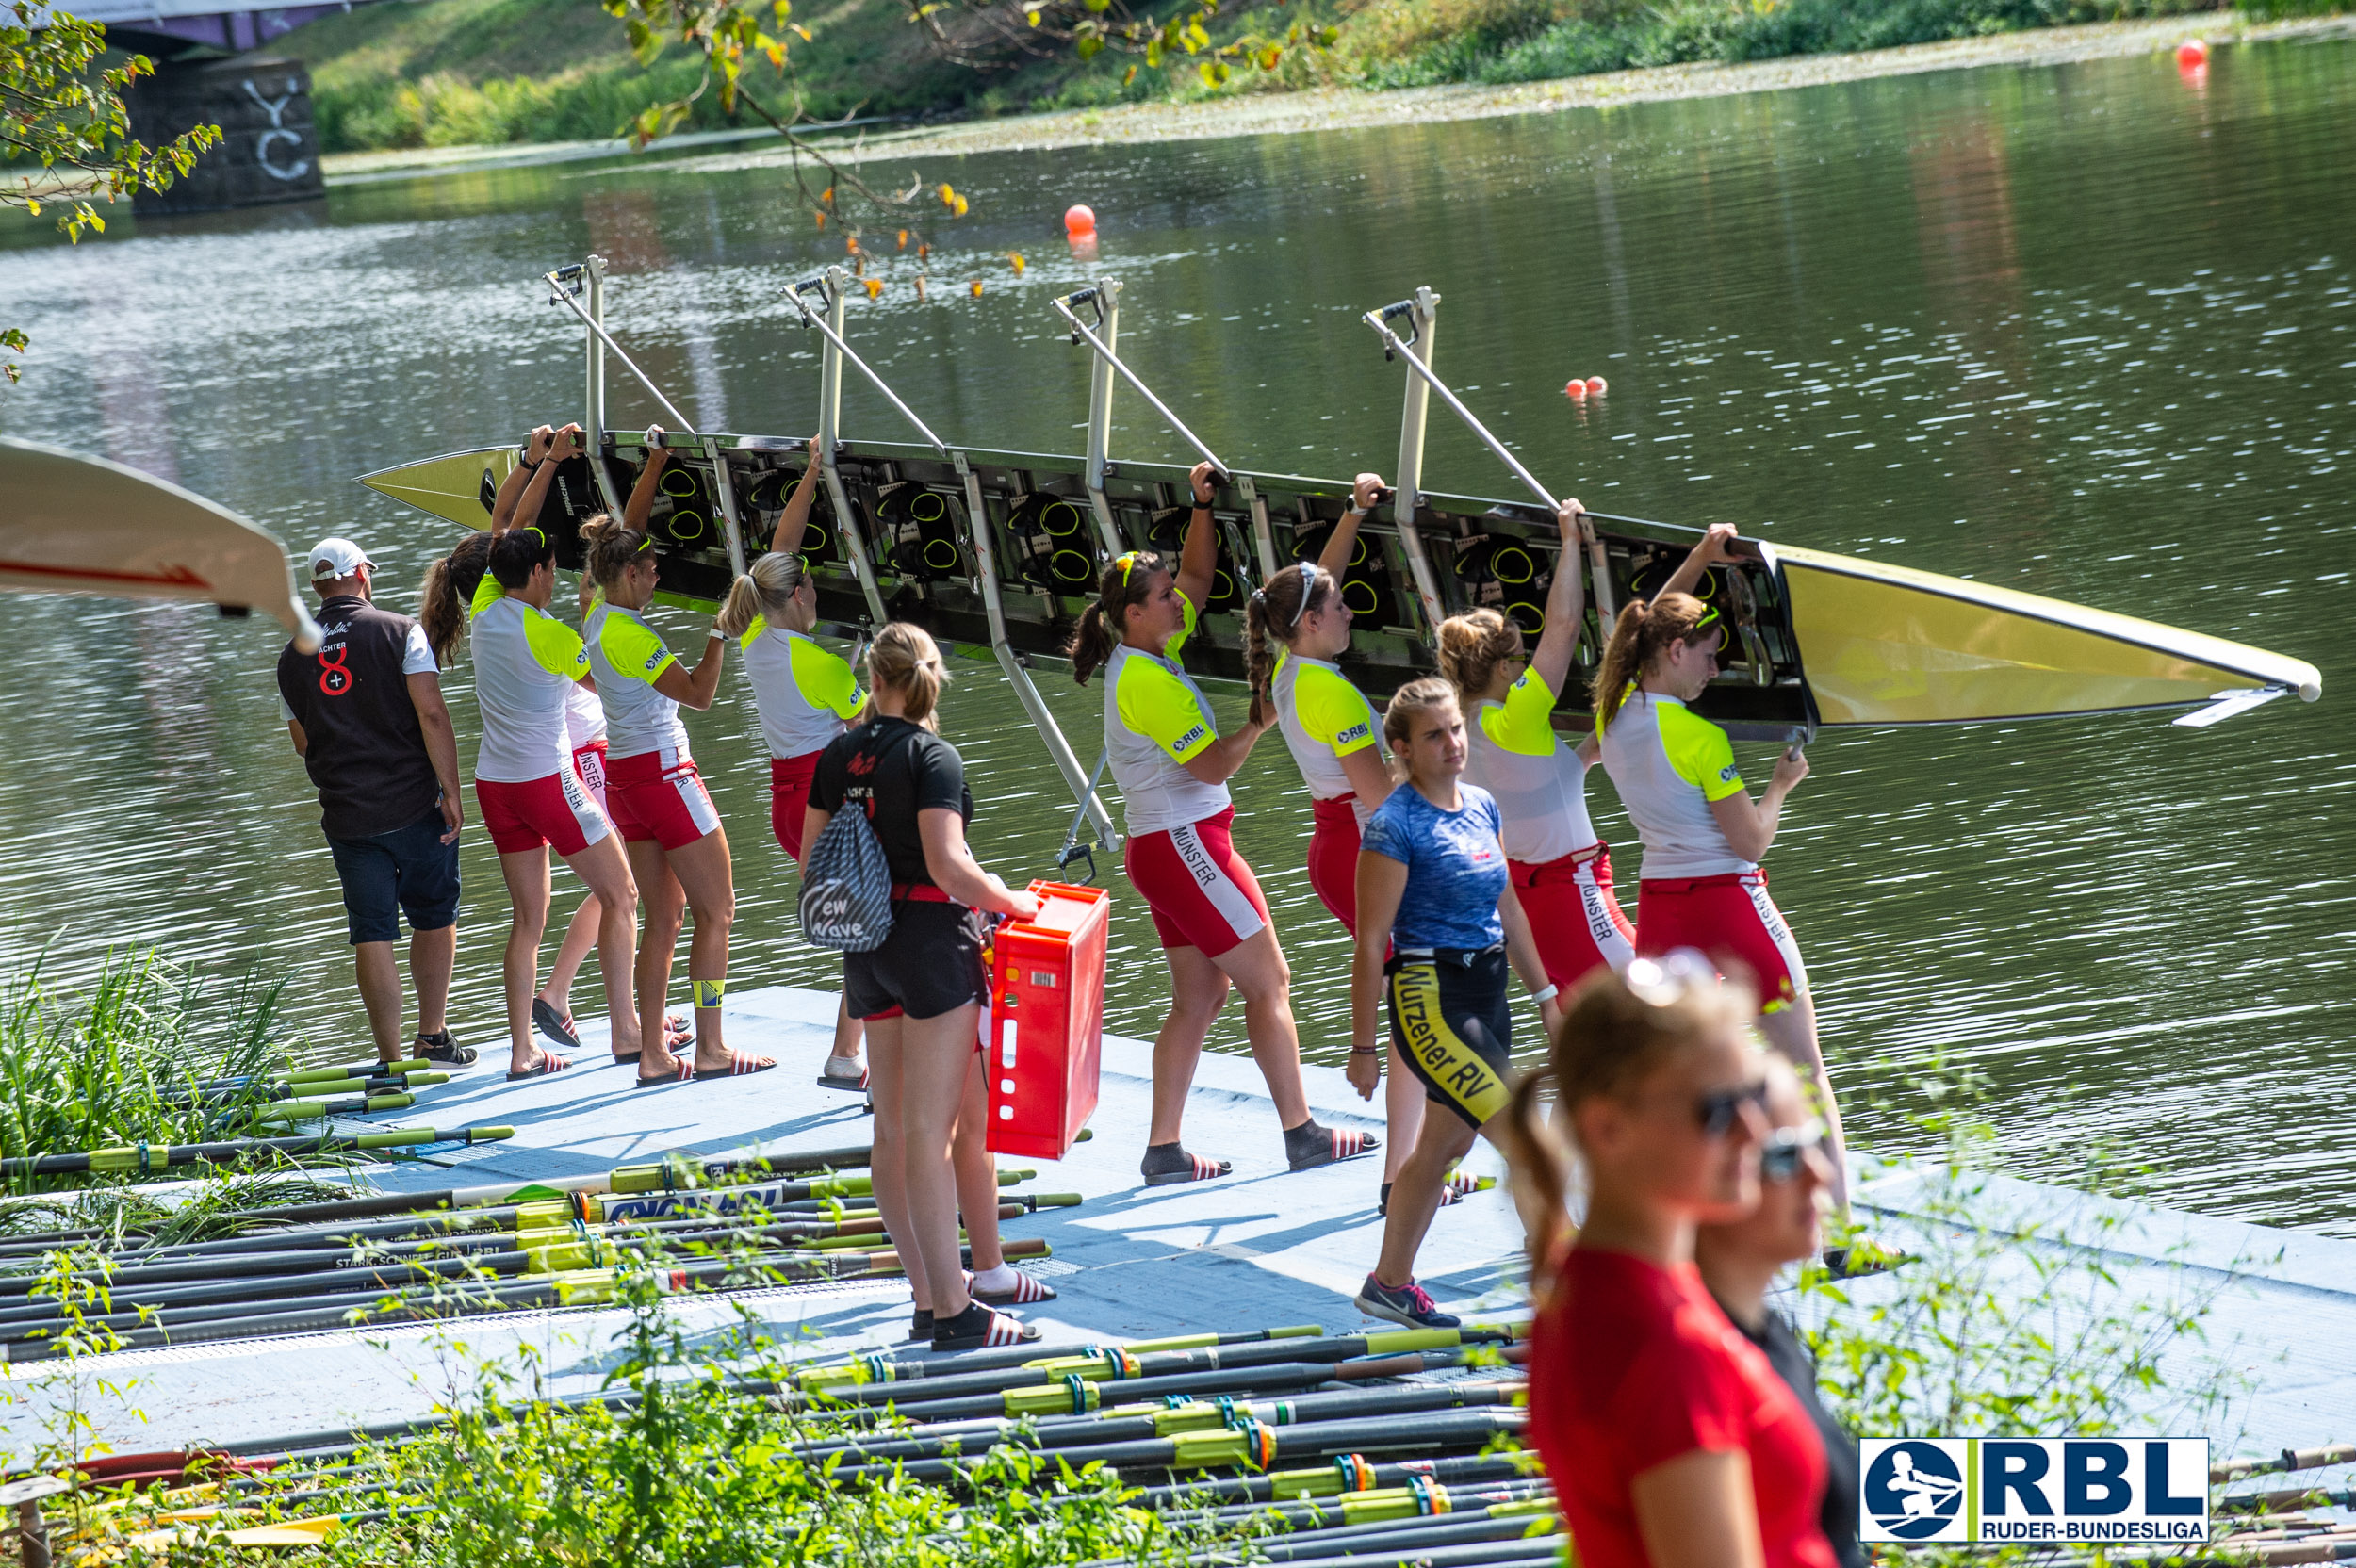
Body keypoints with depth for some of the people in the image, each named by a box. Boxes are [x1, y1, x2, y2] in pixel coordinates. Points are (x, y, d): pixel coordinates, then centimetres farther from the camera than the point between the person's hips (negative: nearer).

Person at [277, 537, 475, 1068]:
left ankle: (391, 1061, 3)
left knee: (372, 935, 5)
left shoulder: (293, 658, 6)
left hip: (346, 818, 3)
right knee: (434, 918, 14)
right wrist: (451, 792, -11)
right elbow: (431, 715, -14)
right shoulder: (399, 632, -6)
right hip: (414, 804, -2)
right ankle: (433, 1038, 13)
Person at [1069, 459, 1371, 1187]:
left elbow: (1198, 575, 19)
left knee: (1199, 997, 9)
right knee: (1269, 982, -3)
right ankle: (1301, 1133, -1)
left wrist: (1202, 507, 7)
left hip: (1165, 847, 10)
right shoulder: (1147, 681, -18)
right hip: (1186, 845, -10)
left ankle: (1163, 1149, 6)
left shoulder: (1150, 656, 9)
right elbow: (1212, 765, -19)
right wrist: (1262, 719, -8)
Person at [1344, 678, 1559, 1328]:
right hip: (1430, 999, -8)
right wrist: (1363, 1047, -11)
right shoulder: (1395, 825, -14)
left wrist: (1545, 995, 21)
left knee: (1443, 1148, 16)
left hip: (1486, 994, 8)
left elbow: (1508, 910, 20)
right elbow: (1370, 943, -12)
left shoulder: (1482, 806, 9)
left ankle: (1389, 1285, 29)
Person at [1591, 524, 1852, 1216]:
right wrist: (1781, 785, 2)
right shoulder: (1698, 737, -18)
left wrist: (1700, 559, 16)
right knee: (1804, 1068, 1)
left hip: (1659, 902, 7)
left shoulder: (1614, 712, 2)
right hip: (1728, 898, -6)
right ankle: (1839, 1227, -2)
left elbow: (1649, 624, 21)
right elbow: (1751, 842, -14)